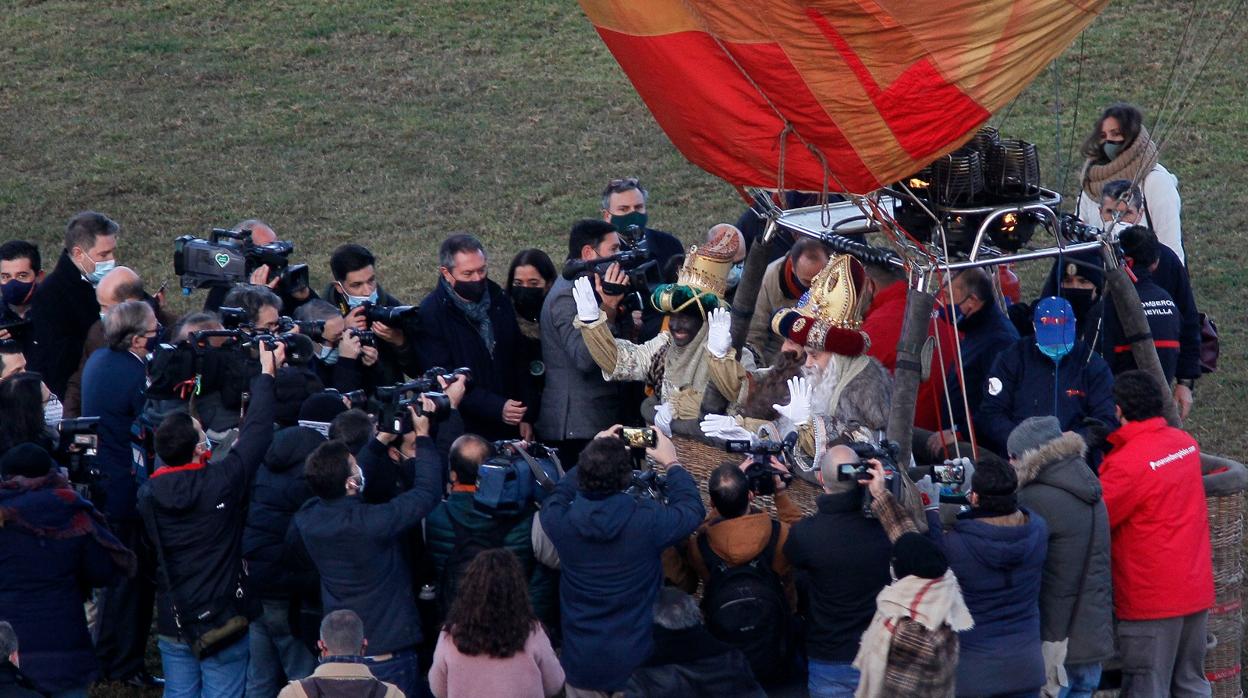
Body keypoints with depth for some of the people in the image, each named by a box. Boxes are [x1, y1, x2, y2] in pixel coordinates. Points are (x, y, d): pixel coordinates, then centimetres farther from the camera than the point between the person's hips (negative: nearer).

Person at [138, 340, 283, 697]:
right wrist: (267, 372, 7)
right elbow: (256, 433, -6)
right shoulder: (222, 481, -18)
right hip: (224, 621, -4)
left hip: (173, 623, 4)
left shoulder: (148, 493, -6)